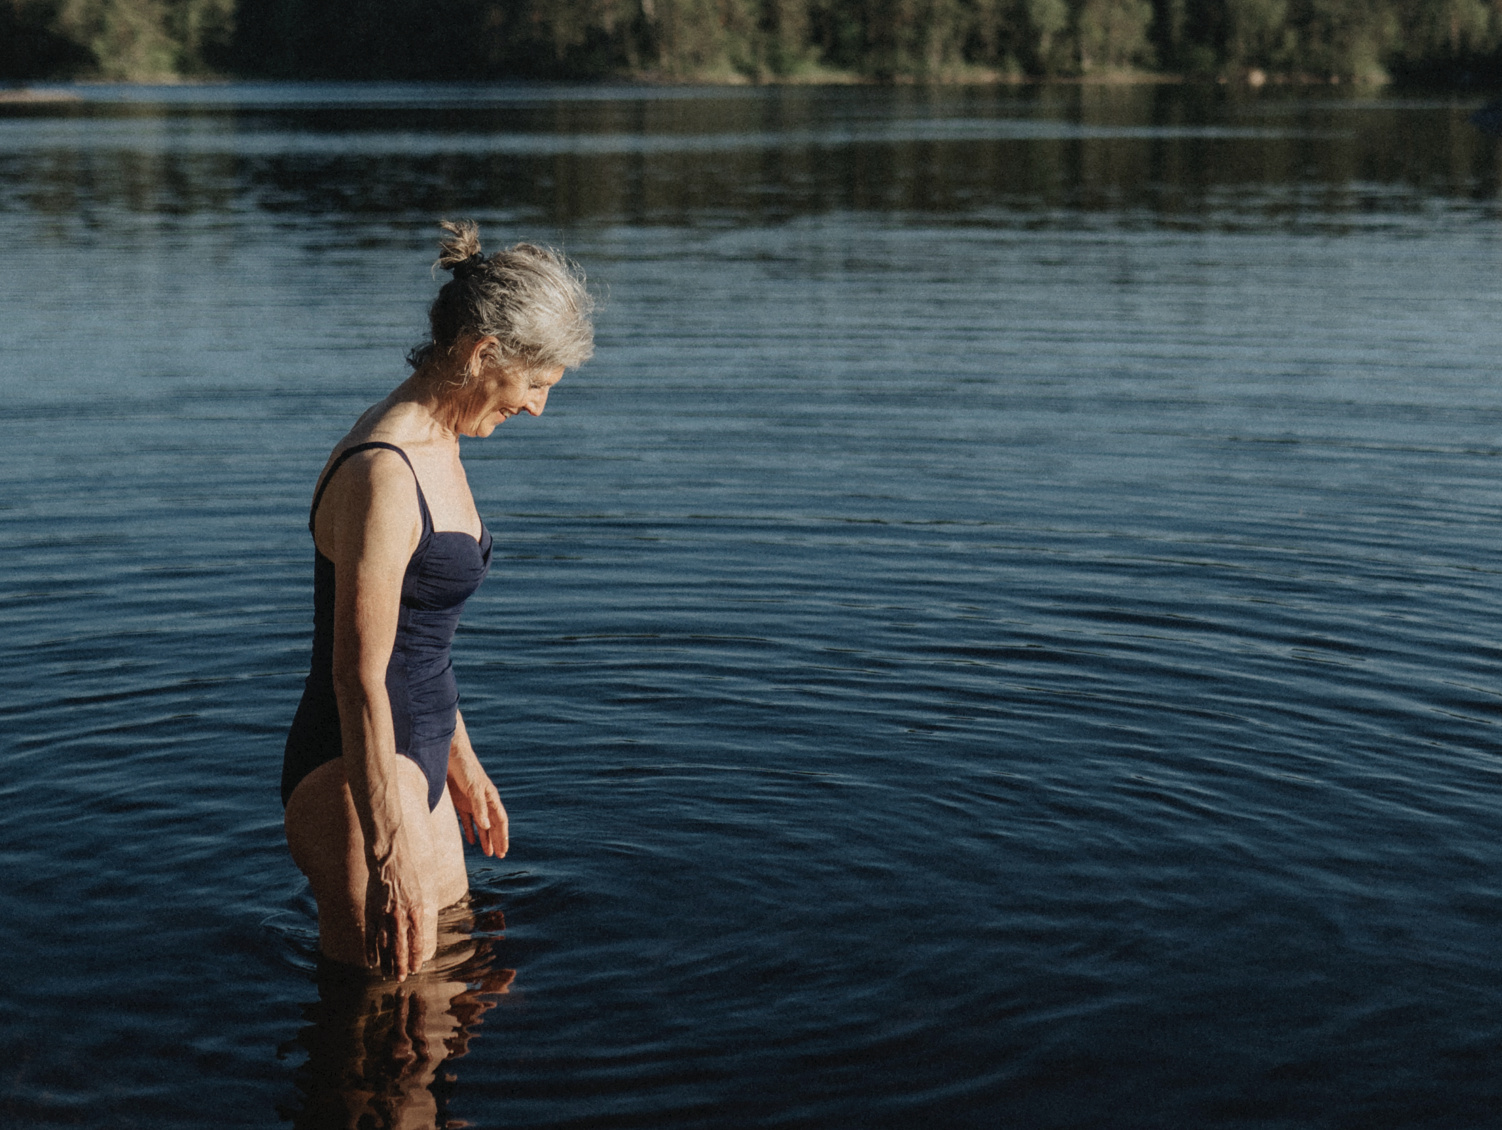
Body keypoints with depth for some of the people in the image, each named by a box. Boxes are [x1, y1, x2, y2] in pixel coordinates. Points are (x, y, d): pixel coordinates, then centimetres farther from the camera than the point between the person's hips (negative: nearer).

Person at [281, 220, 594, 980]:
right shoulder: (383, 474, -23)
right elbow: (359, 675, -24)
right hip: (359, 774, -10)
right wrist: (389, 854, -23)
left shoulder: (437, 446, 9)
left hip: (413, 759, 10)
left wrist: (460, 760, 25)